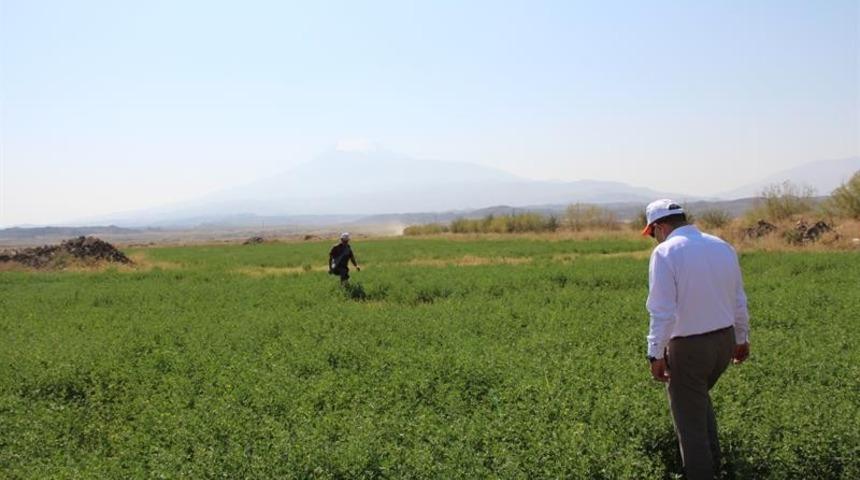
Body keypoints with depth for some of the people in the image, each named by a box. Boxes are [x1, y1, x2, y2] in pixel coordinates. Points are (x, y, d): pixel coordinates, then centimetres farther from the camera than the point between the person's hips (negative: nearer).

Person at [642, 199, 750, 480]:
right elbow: (739, 301, 12)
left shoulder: (665, 252, -15)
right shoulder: (722, 247, 5)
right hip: (725, 340, 7)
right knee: (700, 397, 30)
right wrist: (742, 338, 24)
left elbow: (662, 311, -20)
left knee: (690, 420, 7)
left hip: (688, 347, -7)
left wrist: (656, 355, -14)